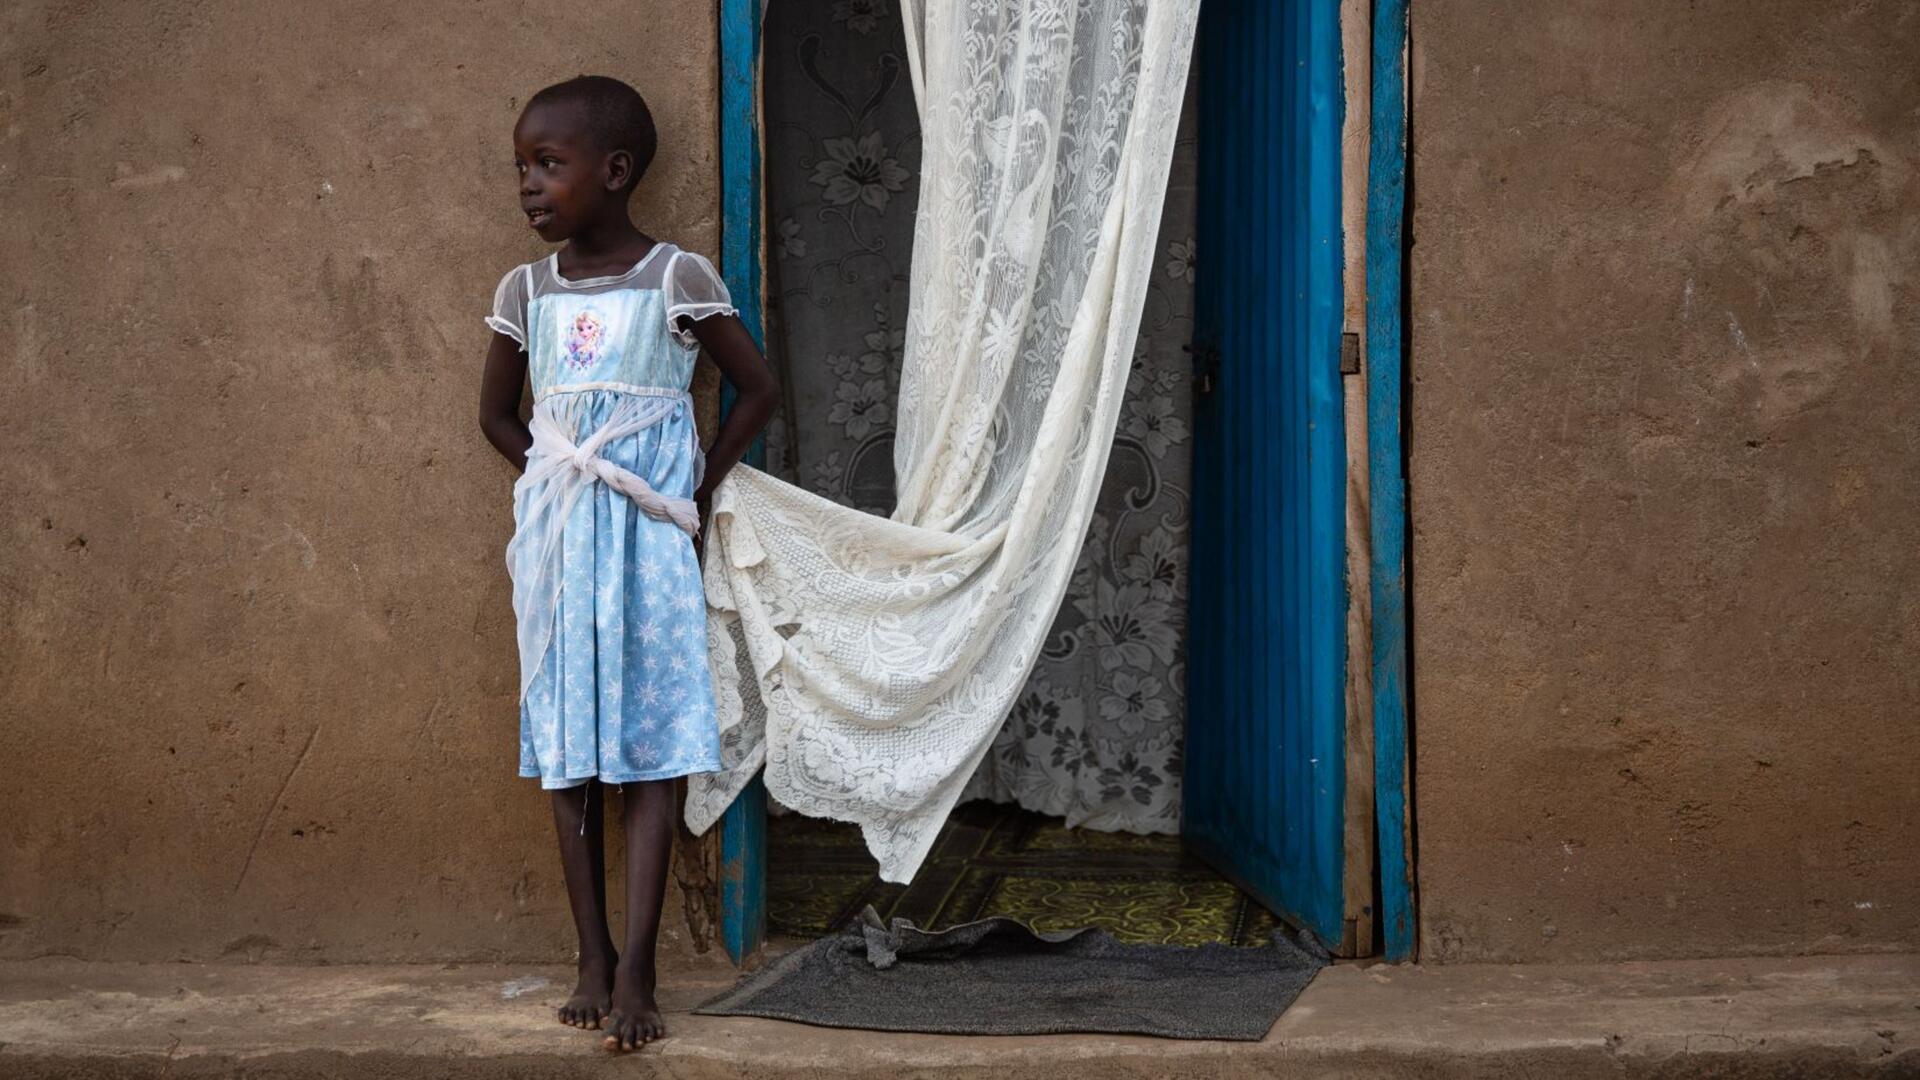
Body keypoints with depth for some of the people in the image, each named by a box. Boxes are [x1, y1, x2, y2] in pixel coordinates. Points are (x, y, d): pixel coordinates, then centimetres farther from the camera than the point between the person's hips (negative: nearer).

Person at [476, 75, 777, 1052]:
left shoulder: (678, 281, -5)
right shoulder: (524, 292, 6)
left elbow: (757, 388, 2)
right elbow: (498, 414, 19)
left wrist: (698, 491, -2)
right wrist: (551, 482, 6)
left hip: (647, 540, -4)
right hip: (556, 541, 4)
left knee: (645, 751, -5)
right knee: (567, 751, 5)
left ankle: (634, 974, -7)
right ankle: (593, 960, 13)